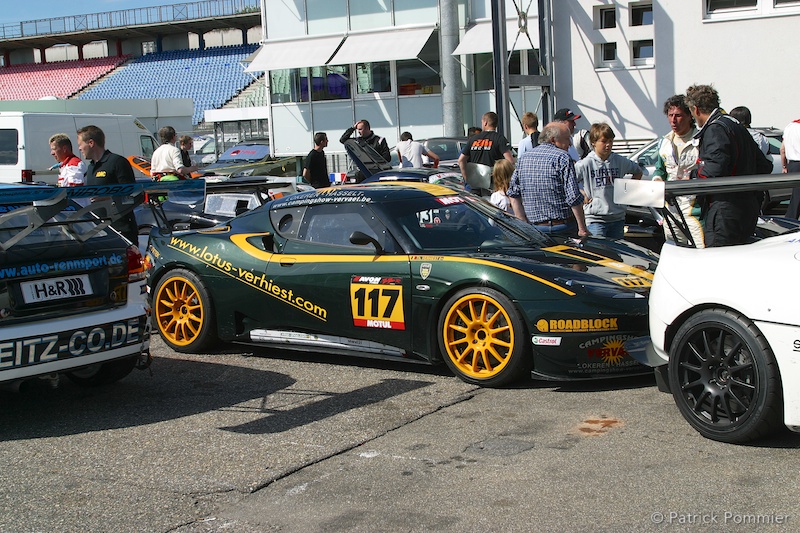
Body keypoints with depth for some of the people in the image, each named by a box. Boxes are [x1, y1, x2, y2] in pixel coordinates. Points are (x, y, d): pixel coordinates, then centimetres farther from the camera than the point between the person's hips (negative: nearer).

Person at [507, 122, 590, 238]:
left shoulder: (523, 159, 12)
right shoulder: (563, 158, -7)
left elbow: (513, 195, 9)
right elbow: (574, 197, -13)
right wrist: (582, 229, -8)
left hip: (534, 229, 5)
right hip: (563, 228, -5)